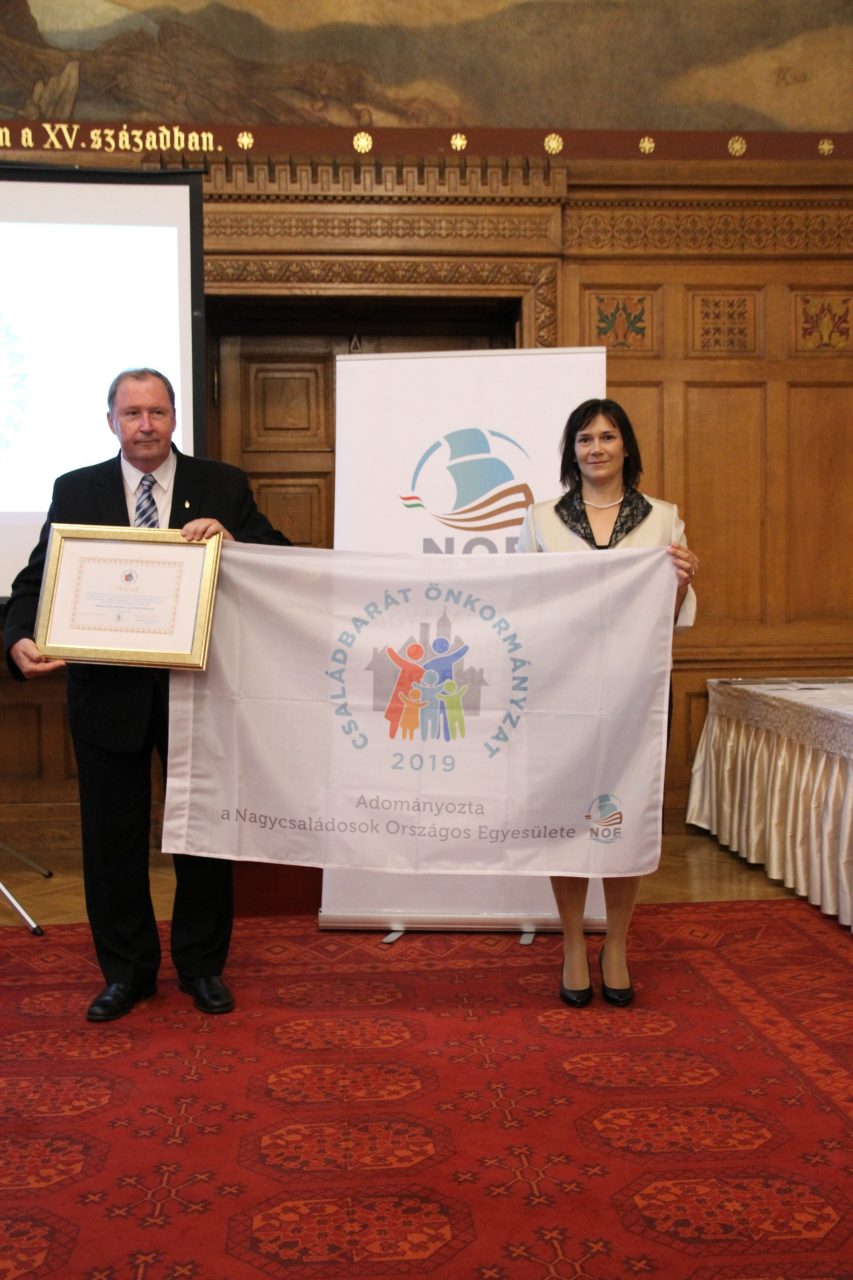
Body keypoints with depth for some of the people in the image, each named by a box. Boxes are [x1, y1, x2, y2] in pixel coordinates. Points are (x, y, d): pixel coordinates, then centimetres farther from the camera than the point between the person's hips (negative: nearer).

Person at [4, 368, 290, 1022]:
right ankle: (126, 970, 28)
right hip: (108, 693, 1)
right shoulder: (75, 491, 4)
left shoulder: (223, 486, 1)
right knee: (113, 838, 11)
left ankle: (202, 966, 29)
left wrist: (229, 538, -21)